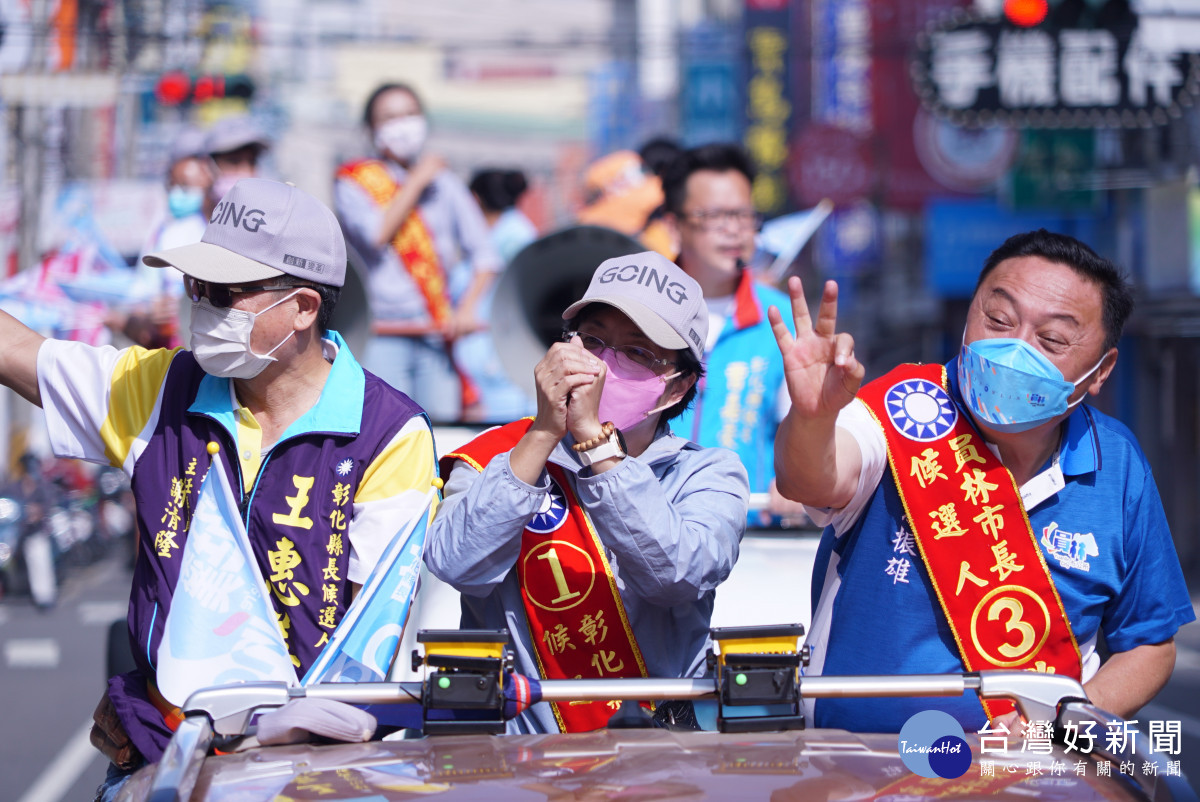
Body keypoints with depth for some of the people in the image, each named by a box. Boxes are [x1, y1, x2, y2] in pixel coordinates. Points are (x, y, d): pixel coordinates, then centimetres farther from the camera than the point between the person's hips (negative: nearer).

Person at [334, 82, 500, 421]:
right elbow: (377, 234, -12)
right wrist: (417, 181, -5)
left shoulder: (444, 183, 14)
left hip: (440, 334, 3)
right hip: (384, 336, -3)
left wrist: (467, 307, -5)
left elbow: (483, 253, 10)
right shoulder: (354, 182, 7)